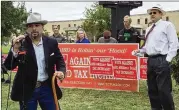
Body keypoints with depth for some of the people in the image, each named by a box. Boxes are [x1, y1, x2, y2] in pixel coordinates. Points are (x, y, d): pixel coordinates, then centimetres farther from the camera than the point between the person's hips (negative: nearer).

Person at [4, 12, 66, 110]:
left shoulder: (51, 43, 1)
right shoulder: (20, 43, -6)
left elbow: (60, 61, 9)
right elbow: (9, 66, -9)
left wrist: (61, 71, -13)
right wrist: (15, 49, -25)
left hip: (47, 88, 2)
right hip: (26, 90, -1)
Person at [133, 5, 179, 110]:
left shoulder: (167, 25, -2)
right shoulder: (149, 29, 20)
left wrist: (168, 59, -14)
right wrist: (140, 50, 7)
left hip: (162, 60, -8)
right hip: (151, 60, 8)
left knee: (164, 89, -8)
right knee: (152, 89, 12)